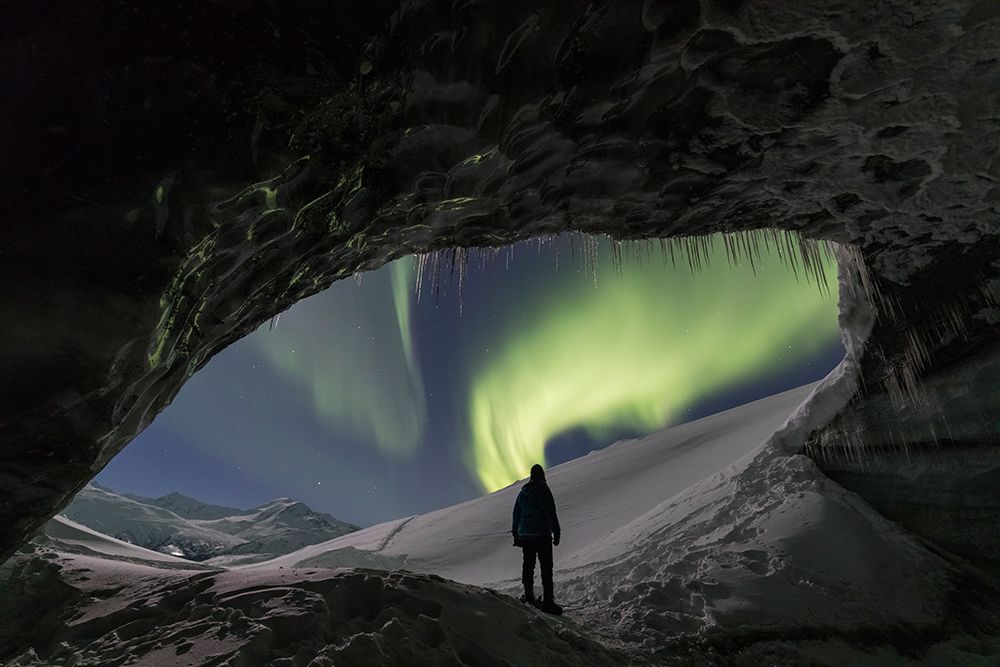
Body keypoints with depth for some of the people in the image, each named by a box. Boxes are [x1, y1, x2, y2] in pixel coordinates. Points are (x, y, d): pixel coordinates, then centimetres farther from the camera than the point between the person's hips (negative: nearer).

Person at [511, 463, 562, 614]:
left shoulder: (523, 492, 11)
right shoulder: (543, 489, -9)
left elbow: (516, 514, 16)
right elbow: (551, 513, -14)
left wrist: (516, 534, 22)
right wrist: (556, 532, -9)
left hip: (525, 535, 7)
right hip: (542, 535, -6)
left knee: (528, 564, 17)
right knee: (546, 567, -4)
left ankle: (528, 595, 24)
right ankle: (547, 601, -7)